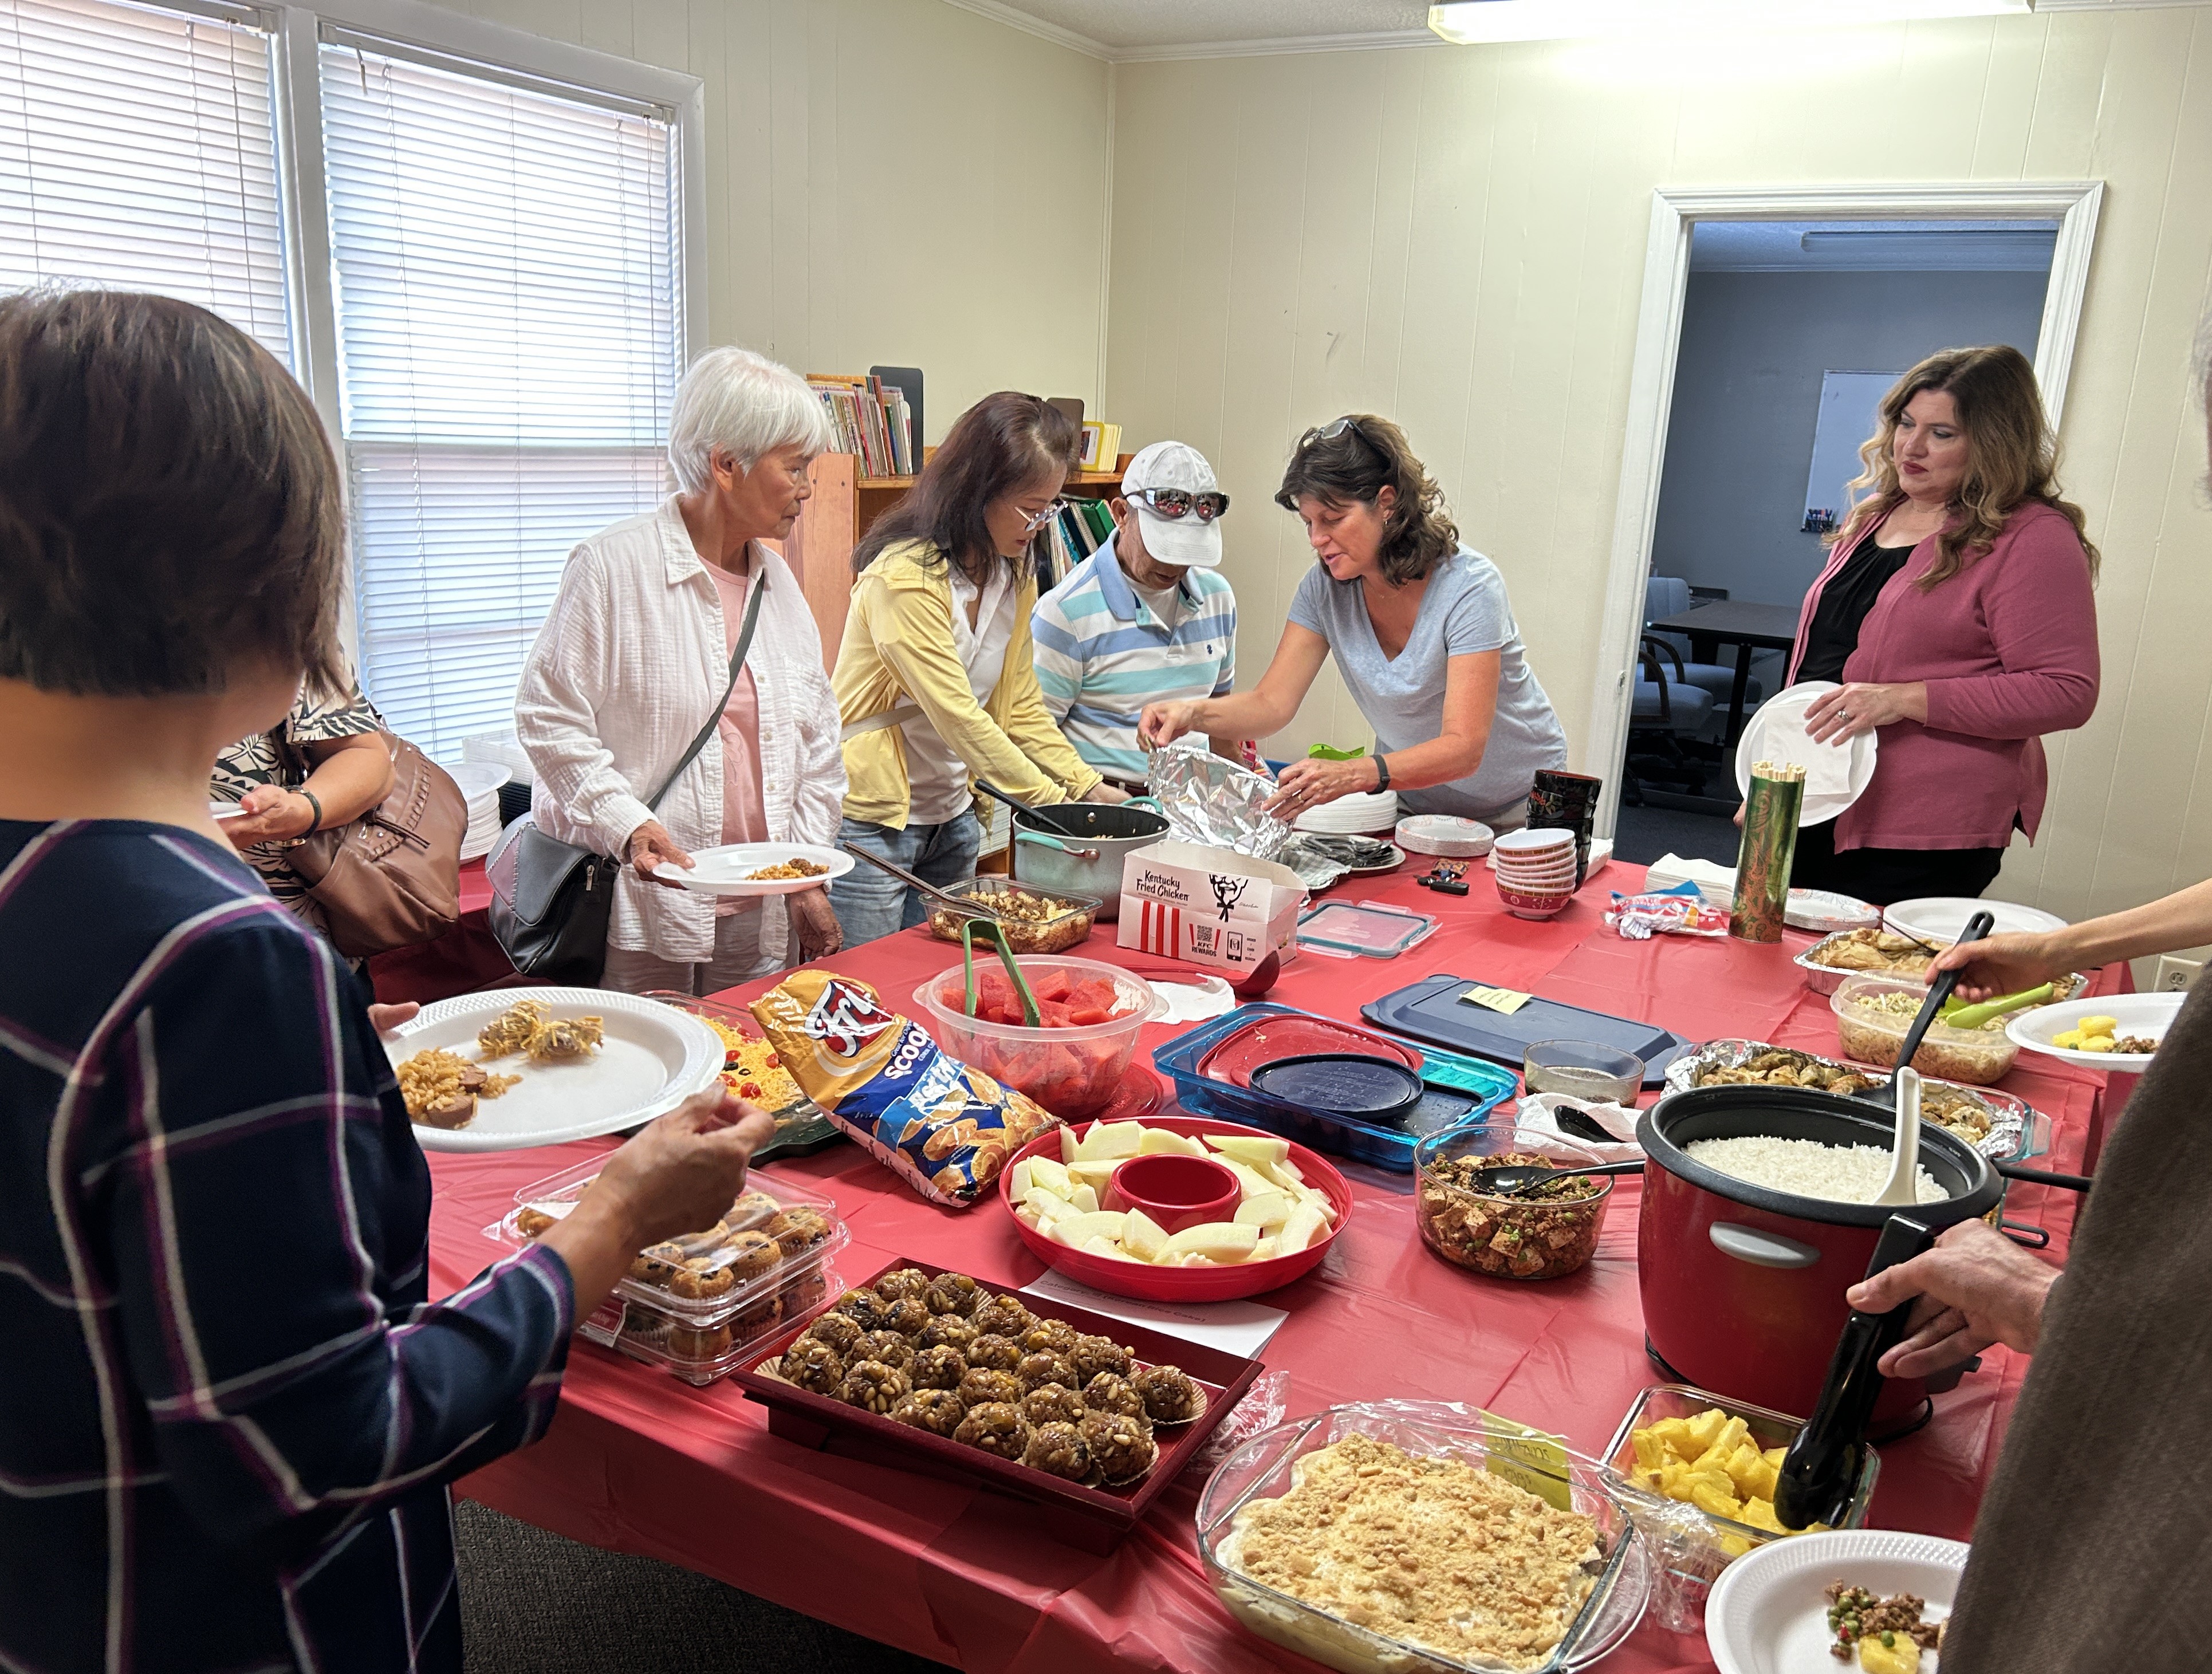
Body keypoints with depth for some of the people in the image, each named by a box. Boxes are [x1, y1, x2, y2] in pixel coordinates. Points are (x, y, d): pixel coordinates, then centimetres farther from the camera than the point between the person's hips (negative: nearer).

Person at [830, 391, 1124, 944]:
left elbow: (1022, 708, 7)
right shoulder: (905, 577, -21)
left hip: (953, 820, 8)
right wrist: (1056, 804, -25)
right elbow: (958, 717, -25)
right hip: (872, 820, -7)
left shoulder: (1015, 577, 5)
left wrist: (1088, 787, -6)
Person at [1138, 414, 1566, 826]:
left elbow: (1463, 749, -31)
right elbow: (1272, 703, -10)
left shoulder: (1469, 587, -24)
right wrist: (1194, 714, -31)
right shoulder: (1326, 588, -7)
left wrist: (1352, 775, -48)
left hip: (1516, 811, -4)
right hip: (1413, 803, 4)